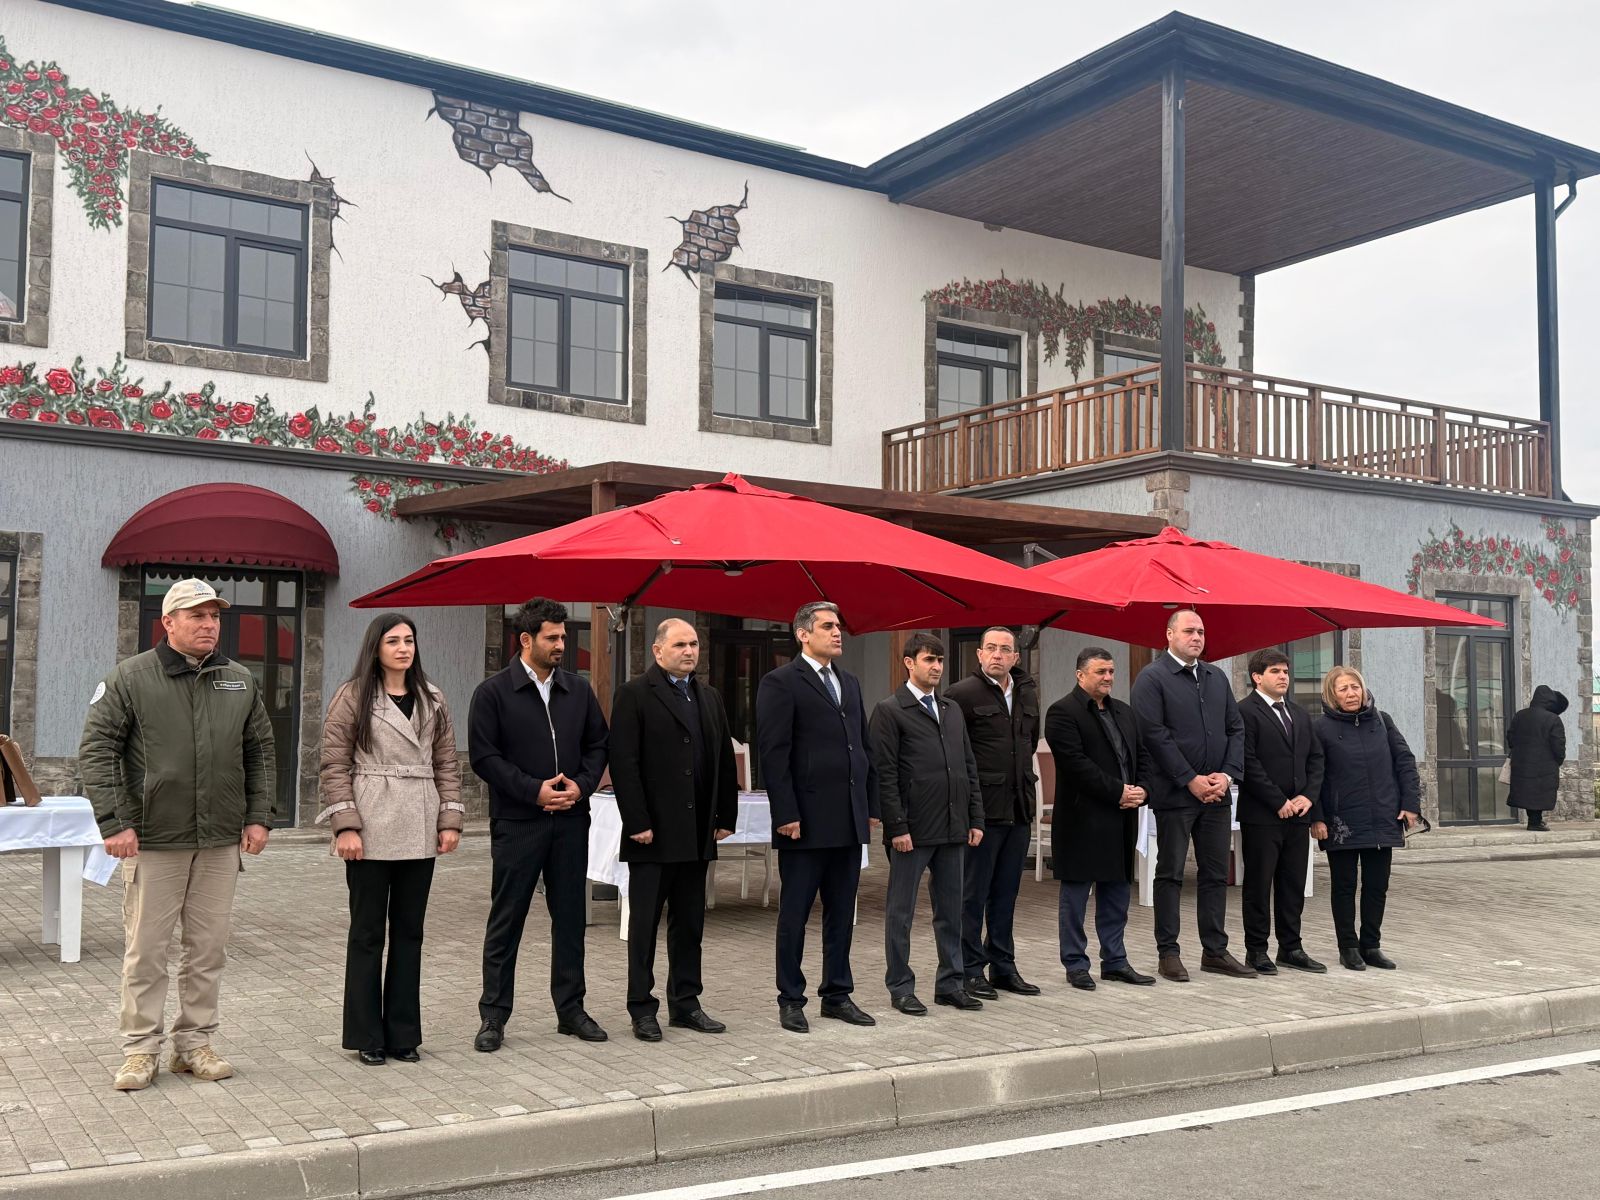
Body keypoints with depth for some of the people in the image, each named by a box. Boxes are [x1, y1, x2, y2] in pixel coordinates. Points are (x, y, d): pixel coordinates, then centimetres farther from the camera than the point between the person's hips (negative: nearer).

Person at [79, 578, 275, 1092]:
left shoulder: (241, 682, 9)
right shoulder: (131, 678, -3)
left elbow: (261, 753, 15)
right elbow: (96, 750, -5)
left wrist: (259, 816, 6)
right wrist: (113, 822, -13)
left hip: (221, 844, 4)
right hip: (153, 842, -3)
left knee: (208, 950, 9)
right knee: (145, 952, 3)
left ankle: (194, 1042, 21)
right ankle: (140, 1049, 15)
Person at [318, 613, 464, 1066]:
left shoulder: (432, 699, 12)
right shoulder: (353, 696, -1)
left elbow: (447, 764, 12)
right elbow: (334, 765, -4)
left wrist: (450, 819, 4)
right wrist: (345, 825, -12)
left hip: (419, 833, 4)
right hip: (370, 831, -4)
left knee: (409, 932, 9)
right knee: (367, 932, 4)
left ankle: (403, 1032, 18)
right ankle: (367, 1036, 14)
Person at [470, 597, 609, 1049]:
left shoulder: (578, 690, 9)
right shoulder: (494, 692, -4)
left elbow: (598, 744, 13)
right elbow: (484, 755, -8)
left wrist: (581, 785, -6)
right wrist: (534, 790, -15)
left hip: (571, 821, 4)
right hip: (516, 823, -4)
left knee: (570, 917, 10)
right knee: (506, 920, 3)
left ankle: (571, 1009, 21)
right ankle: (494, 1016, 12)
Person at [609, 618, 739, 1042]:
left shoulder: (709, 699, 13)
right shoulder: (634, 695, -6)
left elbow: (725, 762, 15)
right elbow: (624, 764, -12)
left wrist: (725, 817, 8)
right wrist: (638, 824, -16)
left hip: (696, 834, 6)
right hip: (653, 835, -6)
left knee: (690, 924, 12)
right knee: (644, 924, 4)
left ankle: (685, 1004, 22)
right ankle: (642, 1010, 13)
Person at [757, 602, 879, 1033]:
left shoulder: (850, 683, 15)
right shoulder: (781, 682, -6)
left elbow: (864, 747, 17)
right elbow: (774, 754, -11)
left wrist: (871, 806, 11)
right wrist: (787, 814, -16)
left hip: (849, 821, 7)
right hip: (806, 821, -6)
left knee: (842, 913, 12)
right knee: (795, 915, 4)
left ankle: (837, 994, 22)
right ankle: (791, 1000, 14)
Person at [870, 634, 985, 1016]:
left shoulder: (953, 711, 16)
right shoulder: (889, 711, -5)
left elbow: (969, 768, 16)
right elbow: (885, 774, -10)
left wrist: (975, 819, 9)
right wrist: (897, 827, -15)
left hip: (952, 828, 6)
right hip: (913, 829, -6)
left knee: (951, 910, 12)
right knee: (900, 912, 3)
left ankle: (951, 983, 22)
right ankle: (901, 988, 12)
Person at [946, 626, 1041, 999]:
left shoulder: (1027, 692, 11)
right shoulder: (962, 693, -10)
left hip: (1019, 808, 6)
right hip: (982, 808, -6)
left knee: (1006, 893, 14)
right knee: (973, 894, 2)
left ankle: (1003, 966, 23)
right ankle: (970, 969, 11)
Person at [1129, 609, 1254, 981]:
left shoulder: (1217, 678, 14)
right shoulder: (1152, 678, -5)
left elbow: (1236, 730, 13)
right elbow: (1154, 734, -13)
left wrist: (1227, 774, -3)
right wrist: (1191, 780, -15)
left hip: (1217, 793, 6)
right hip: (1175, 794, -6)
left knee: (1216, 873, 10)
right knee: (1170, 874, 2)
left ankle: (1215, 950, 19)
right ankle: (1168, 953, 9)